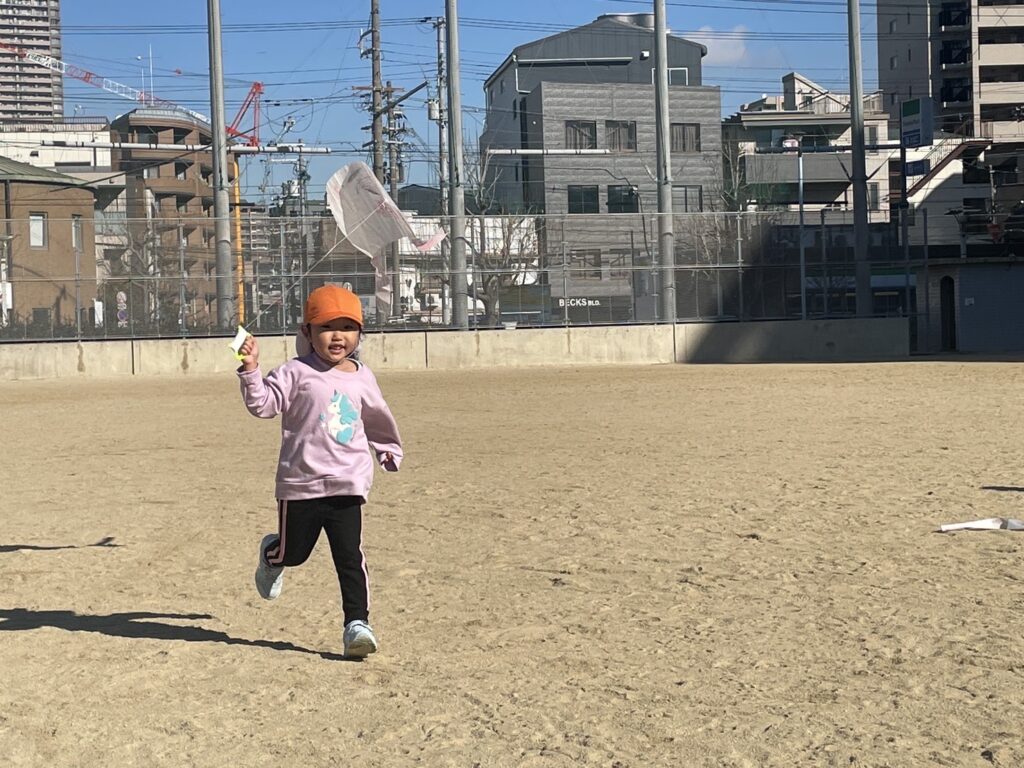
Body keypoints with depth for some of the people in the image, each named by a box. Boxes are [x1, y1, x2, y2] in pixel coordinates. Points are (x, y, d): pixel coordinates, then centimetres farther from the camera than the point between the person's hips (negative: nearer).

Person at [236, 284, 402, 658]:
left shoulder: (362, 378, 9)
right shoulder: (297, 373, -6)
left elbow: (376, 417, 26)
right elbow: (263, 404, -14)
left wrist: (389, 449, 36)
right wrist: (251, 371, -28)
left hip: (347, 486, 2)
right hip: (300, 484, -2)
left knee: (350, 557, -3)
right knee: (292, 552, 13)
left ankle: (357, 622, 1)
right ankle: (271, 556, 47)